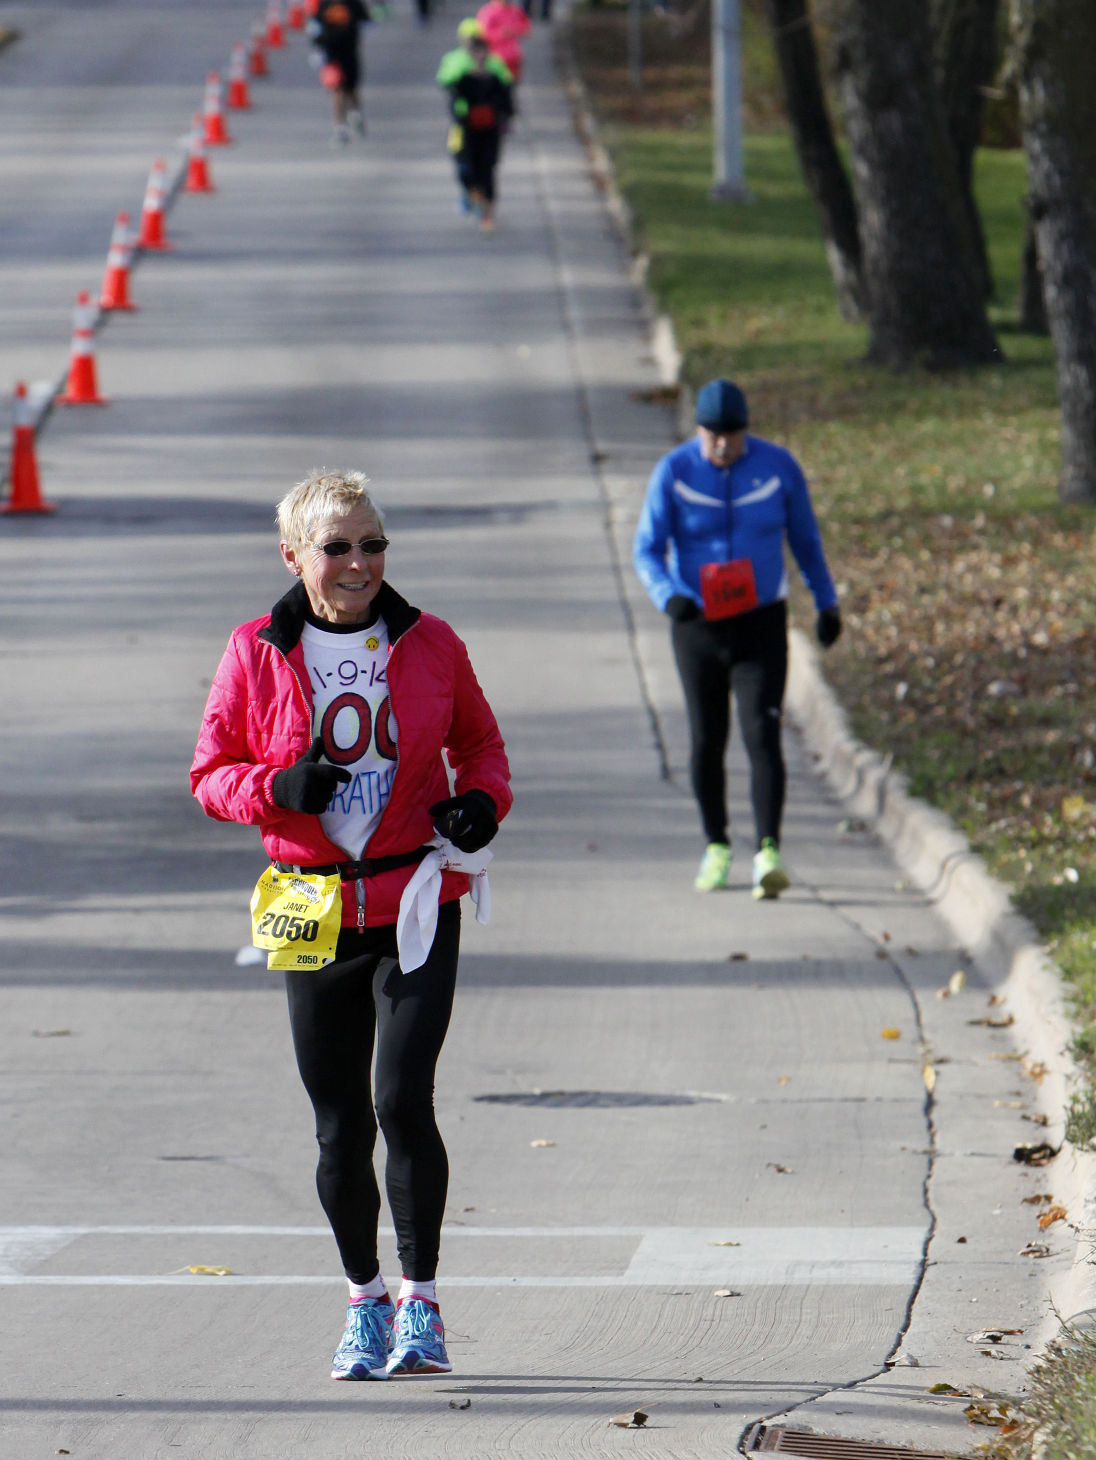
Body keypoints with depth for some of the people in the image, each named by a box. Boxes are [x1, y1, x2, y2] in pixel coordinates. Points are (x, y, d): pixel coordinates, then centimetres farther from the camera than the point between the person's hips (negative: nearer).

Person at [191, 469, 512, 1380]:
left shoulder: (428, 645, 2)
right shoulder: (257, 655, 0)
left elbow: (480, 742, 15)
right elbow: (211, 773, 5)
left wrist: (482, 801, -6)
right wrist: (278, 787, -15)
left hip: (418, 905, -1)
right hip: (314, 916, 1)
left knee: (402, 1100, -14)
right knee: (340, 1126, 7)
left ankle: (421, 1302, -2)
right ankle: (365, 1302, 25)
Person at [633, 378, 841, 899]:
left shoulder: (778, 466, -8)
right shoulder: (673, 473, -10)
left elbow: (805, 537, 6)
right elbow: (646, 549, -11)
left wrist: (827, 603, 13)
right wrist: (668, 596, -31)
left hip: (761, 624, -1)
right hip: (697, 624, 1)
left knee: (763, 735, -15)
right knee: (707, 740, 10)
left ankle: (768, 855, -23)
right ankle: (716, 847, 30)